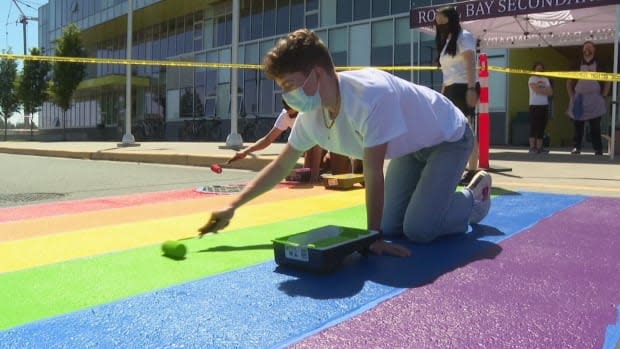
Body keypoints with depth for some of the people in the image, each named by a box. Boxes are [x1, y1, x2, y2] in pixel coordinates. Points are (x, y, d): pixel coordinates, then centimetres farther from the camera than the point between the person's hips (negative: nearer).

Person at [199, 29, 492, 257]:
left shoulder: (371, 93, -40)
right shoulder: (311, 116, -16)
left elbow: (373, 172, -35)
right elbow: (281, 166, -5)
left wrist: (373, 236, -27)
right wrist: (232, 207, -7)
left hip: (448, 138, -6)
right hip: (411, 147, 7)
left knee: (418, 229, -15)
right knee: (391, 226, 2)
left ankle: (475, 200, 12)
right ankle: (444, 195, 26)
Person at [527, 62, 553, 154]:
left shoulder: (546, 79, 18)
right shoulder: (532, 79, 1)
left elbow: (550, 92, 7)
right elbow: (536, 90, -14)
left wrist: (540, 88, -6)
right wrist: (545, 90, -1)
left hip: (544, 105, 6)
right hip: (534, 105, -6)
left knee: (541, 127, 3)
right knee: (534, 127, -9)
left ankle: (539, 147, 5)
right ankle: (532, 147, -11)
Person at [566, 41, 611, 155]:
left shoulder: (600, 65, 7)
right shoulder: (577, 65, 8)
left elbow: (607, 81, 11)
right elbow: (569, 82, 14)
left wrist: (603, 96, 2)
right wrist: (572, 96, 4)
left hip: (595, 101, -1)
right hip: (579, 100, 1)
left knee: (595, 127, -1)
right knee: (578, 126, 1)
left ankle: (598, 150, 1)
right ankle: (576, 148, 6)